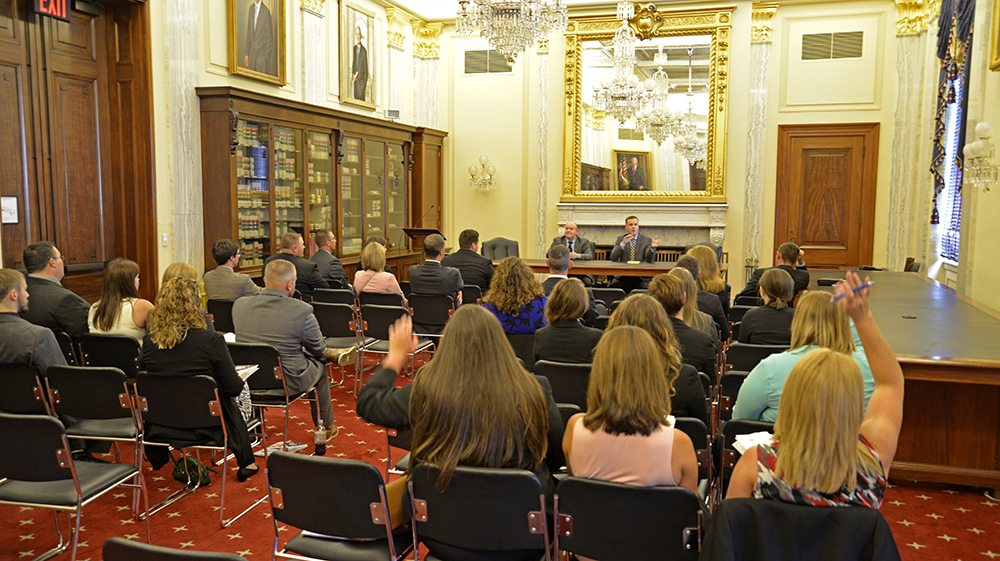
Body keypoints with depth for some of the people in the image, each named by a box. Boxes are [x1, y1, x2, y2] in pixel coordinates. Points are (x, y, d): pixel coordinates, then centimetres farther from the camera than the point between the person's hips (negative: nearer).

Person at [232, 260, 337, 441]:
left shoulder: (239, 305, -7)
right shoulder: (302, 310, -20)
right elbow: (318, 351, -7)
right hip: (289, 383, -4)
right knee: (319, 365, 25)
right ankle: (325, 427, 37)